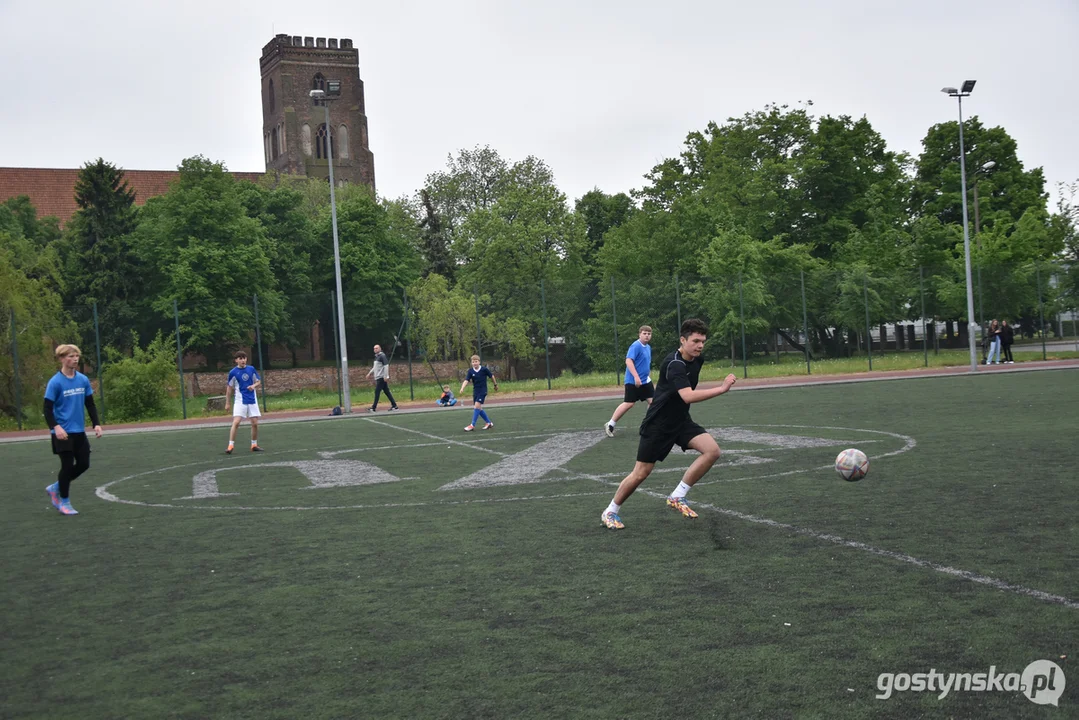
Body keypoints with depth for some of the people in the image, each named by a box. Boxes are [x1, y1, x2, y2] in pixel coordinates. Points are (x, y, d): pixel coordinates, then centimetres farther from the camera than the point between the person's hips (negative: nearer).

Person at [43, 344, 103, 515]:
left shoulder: (83, 380, 5)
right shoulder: (55, 382, -10)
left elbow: (90, 404, 13)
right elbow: (48, 408, -12)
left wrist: (96, 424, 4)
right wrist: (55, 427, -25)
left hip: (79, 432, 6)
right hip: (63, 432, -6)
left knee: (83, 464, 6)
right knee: (68, 466, -3)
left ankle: (56, 488, 28)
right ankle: (64, 502, 15)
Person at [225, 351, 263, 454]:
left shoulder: (251, 369, 3)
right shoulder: (233, 372, -3)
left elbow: (259, 383, 12)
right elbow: (229, 388, 5)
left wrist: (254, 386, -11)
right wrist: (227, 403, 5)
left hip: (252, 400, 3)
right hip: (240, 401, -3)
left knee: (255, 423, 2)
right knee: (236, 422, -15)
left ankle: (254, 445, 16)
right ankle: (231, 446, -12)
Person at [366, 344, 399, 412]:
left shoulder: (382, 356, -10)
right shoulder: (376, 357, 18)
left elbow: (386, 366, -16)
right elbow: (375, 367, 30)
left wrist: (386, 376, -21)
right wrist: (370, 373, 22)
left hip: (381, 378, -9)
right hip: (378, 377, 9)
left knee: (377, 392, -9)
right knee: (387, 391, 8)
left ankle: (374, 408, -8)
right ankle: (394, 405, 10)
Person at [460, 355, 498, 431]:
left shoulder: (484, 369, -12)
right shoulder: (471, 371, -5)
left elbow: (491, 376, 4)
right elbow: (466, 380, -16)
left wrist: (495, 384, 15)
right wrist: (462, 388, -33)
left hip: (483, 391, -5)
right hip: (475, 391, 5)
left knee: (477, 406, -17)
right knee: (478, 408, 10)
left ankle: (472, 425, -15)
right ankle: (489, 423, 26)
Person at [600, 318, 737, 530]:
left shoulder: (696, 360, 0)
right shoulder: (674, 364, -27)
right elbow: (688, 396, -41)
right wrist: (721, 389, -42)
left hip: (681, 421, 7)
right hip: (657, 424, -7)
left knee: (712, 451, -14)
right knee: (641, 473, -1)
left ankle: (677, 497, -3)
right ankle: (610, 511, 22)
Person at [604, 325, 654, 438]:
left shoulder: (648, 347, 13)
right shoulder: (636, 346, -15)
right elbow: (628, 361, -25)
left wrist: (648, 376, 26)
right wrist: (636, 377, -31)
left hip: (645, 381, 8)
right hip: (633, 381, -8)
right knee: (629, 404, -6)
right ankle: (610, 425, 5)